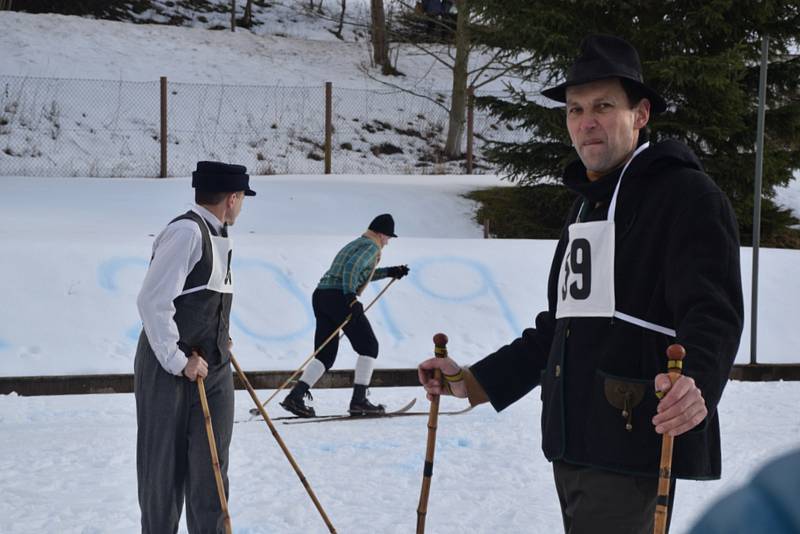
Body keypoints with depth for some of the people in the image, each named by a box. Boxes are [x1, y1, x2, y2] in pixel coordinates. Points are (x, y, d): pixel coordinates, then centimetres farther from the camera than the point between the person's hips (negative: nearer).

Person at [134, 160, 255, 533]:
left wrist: (219, 342, 13)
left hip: (213, 367, 8)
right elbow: (152, 302, -22)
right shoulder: (186, 231, -18)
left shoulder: (217, 236, 10)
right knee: (164, 466, 3)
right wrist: (178, 361, -19)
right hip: (170, 371, -8)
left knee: (210, 468, 9)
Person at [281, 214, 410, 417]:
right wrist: (351, 298, -23)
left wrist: (389, 272, 43)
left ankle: (295, 396, -5)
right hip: (338, 297, -9)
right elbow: (351, 268, -19)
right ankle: (359, 400, -2)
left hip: (321, 295, 9)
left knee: (325, 355, 10)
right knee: (369, 346, 3)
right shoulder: (371, 247, -1)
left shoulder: (354, 245, 29)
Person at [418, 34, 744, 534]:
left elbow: (714, 314, -21)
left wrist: (696, 382, -41)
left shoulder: (686, 193, -7)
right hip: (572, 445, 9)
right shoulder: (588, 202, 21)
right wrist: (474, 381, 24)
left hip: (632, 448, -9)